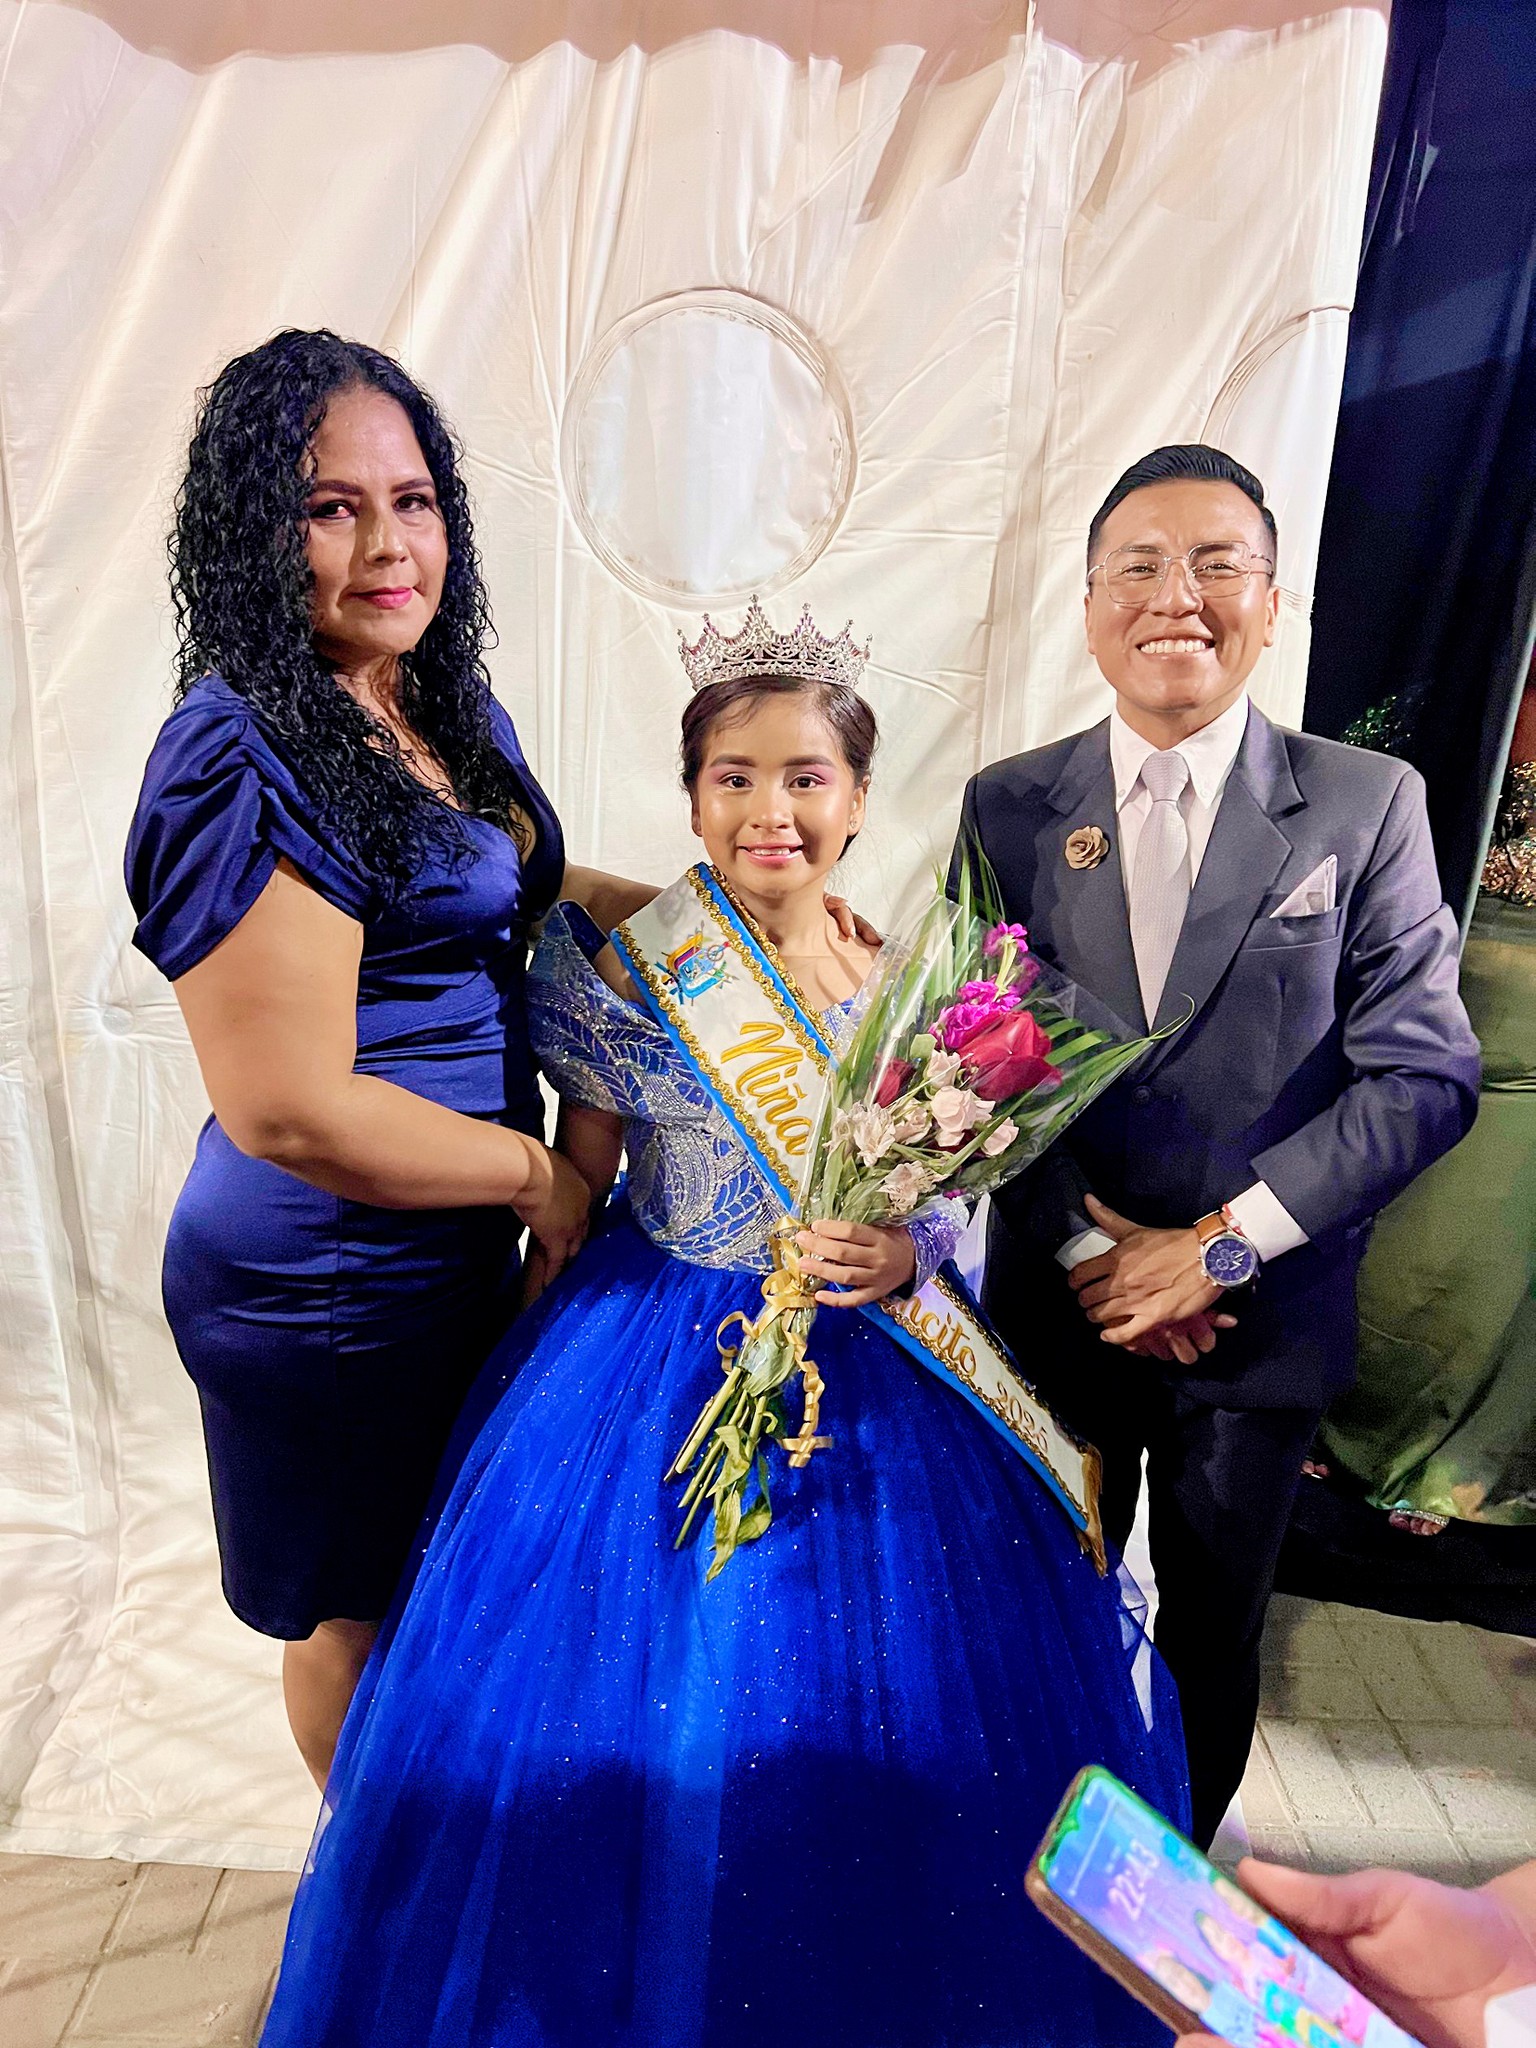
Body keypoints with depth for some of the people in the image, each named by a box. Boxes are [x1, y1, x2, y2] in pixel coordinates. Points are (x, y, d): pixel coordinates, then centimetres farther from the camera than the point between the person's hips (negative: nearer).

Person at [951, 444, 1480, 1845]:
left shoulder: (1368, 805, -5)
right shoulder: (1010, 808, -2)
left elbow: (1424, 1073, -9)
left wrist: (1223, 1244, -15)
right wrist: (1090, 1244, -12)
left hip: (1264, 1317, 0)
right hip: (1058, 1305, 1)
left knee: (1211, 1633, 19)